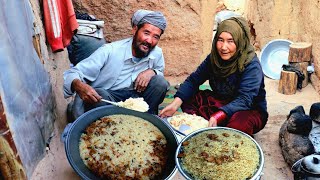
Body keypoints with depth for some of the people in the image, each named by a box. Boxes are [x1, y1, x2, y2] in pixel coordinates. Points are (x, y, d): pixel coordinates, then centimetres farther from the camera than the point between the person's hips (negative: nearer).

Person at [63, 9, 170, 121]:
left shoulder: (157, 53, -6)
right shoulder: (109, 51, -20)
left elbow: (160, 72, 15)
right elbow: (72, 74, -20)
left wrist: (151, 71, -12)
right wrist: (79, 86, -46)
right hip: (105, 98, -3)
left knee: (160, 82, -17)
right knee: (100, 96, -37)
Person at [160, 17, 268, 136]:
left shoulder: (252, 66, -23)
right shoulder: (214, 58, -6)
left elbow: (244, 100, -32)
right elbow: (193, 80, -8)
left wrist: (218, 116, -49)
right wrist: (175, 104, -24)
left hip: (251, 110, -5)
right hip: (221, 103, 5)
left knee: (239, 123, -39)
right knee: (188, 98, -11)